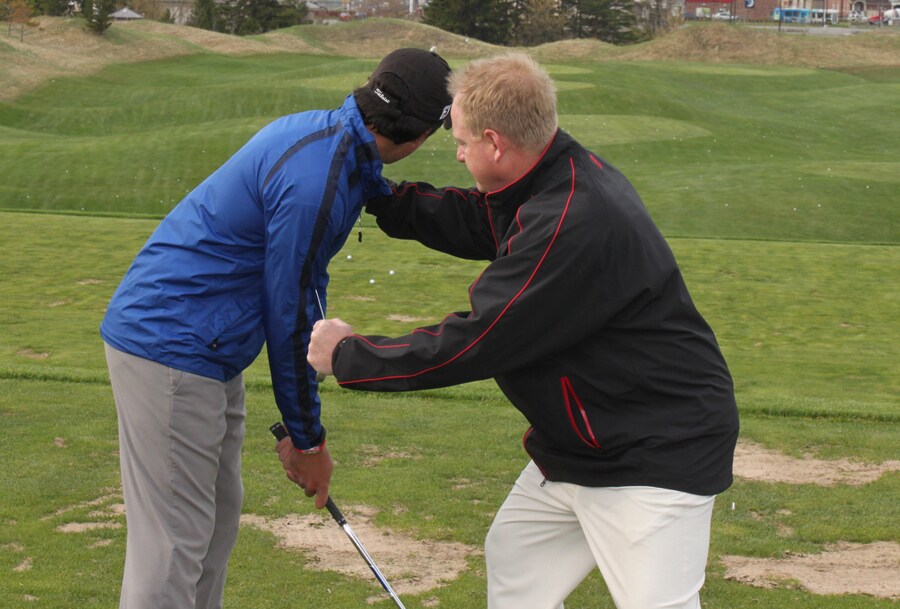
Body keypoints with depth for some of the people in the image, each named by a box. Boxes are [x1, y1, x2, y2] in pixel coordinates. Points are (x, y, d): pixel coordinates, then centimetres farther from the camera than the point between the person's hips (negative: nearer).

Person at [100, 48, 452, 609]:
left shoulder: (329, 132, 5)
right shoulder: (315, 183, -25)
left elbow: (306, 290, 12)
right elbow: (288, 315, -18)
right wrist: (307, 439, -4)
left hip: (203, 350, 11)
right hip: (171, 347, -11)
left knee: (219, 518, 18)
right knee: (174, 543, -6)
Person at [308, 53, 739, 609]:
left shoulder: (574, 224, -31)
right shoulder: (562, 176, 0)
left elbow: (469, 346, -25)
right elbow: (469, 220, 22)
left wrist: (347, 356, -12)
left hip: (658, 454, -11)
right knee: (514, 562, 20)